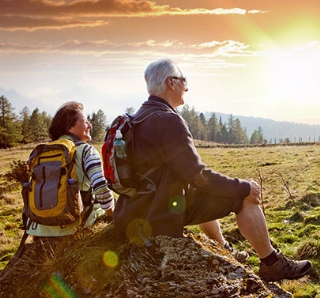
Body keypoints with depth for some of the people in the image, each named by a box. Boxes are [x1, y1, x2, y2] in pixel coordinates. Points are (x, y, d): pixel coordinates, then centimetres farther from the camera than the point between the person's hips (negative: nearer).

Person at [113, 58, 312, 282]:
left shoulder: (139, 118, 10)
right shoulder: (168, 120, -21)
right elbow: (198, 176, -22)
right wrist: (244, 187, -9)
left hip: (136, 212, 10)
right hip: (162, 217, -10)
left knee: (206, 193, 32)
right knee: (245, 197, -5)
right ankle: (272, 264, 10)